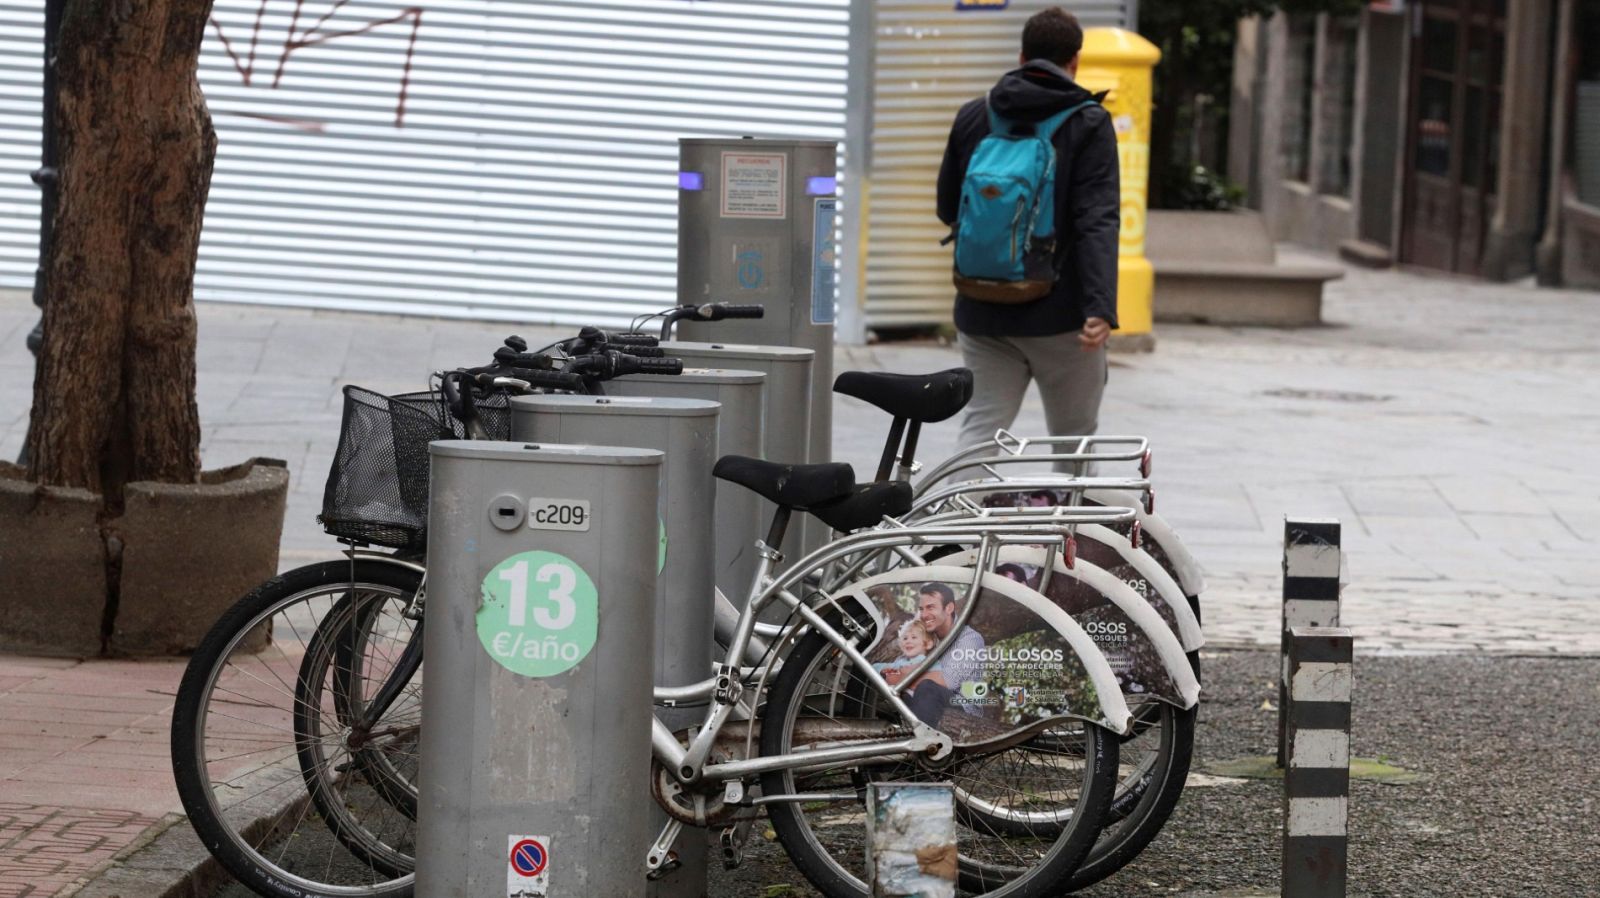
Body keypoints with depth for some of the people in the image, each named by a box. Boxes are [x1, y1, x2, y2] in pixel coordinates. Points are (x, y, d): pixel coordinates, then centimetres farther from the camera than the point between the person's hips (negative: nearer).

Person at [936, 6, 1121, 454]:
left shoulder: (972, 117, 6)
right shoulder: (1089, 124, -7)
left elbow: (947, 210, 15)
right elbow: (1098, 222, -17)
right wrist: (1101, 308, -24)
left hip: (983, 314, 4)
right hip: (1060, 315, -3)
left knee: (981, 429, 5)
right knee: (1074, 438, 11)